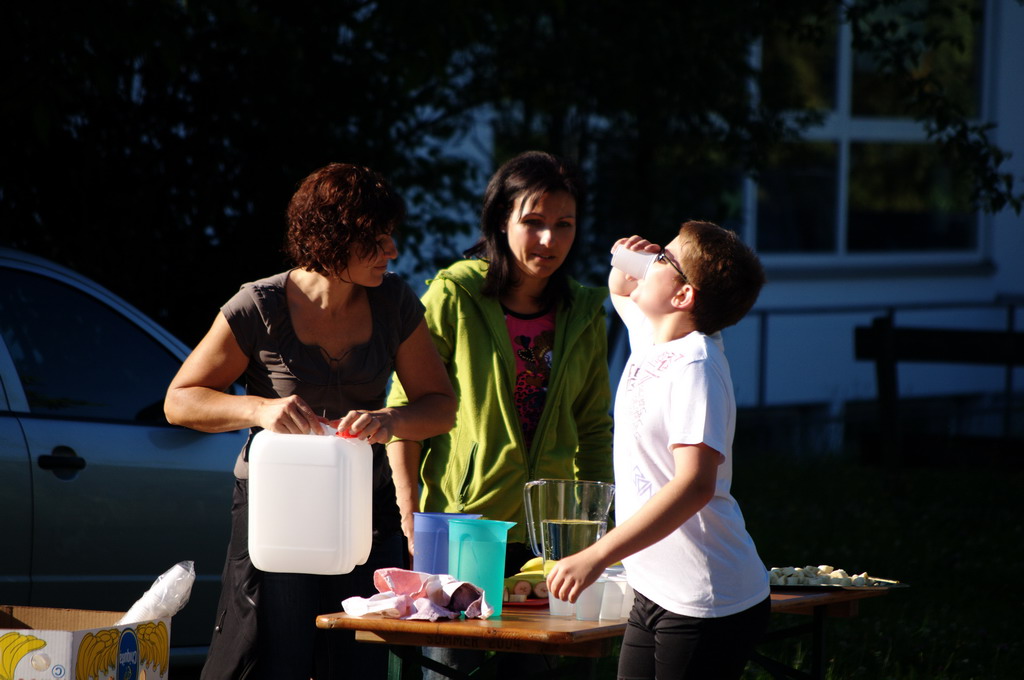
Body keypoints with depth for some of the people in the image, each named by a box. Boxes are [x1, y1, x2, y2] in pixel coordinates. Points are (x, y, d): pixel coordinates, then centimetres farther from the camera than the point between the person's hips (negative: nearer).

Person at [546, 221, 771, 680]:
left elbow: (695, 484, -29)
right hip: (656, 592, 9)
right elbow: (621, 292, 34)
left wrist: (597, 556, -32)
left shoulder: (694, 367, -19)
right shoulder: (651, 341, 9)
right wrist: (623, 266, 8)